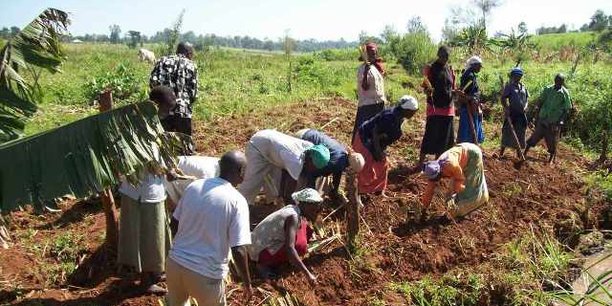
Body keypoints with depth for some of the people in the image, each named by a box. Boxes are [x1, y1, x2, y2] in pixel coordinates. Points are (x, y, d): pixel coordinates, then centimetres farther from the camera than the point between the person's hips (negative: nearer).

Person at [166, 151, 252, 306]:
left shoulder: (193, 186, -1)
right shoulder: (237, 201, -17)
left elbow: (176, 222, 10)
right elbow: (238, 250, -19)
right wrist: (247, 283, -5)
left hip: (175, 262, 5)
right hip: (206, 274, -5)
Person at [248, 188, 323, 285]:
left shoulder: (294, 209, -2)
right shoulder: (293, 217, -28)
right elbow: (289, 248, -38)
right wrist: (308, 274, -39)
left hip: (270, 242, 9)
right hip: (261, 251, -9)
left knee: (306, 228, 3)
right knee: (300, 246, -28)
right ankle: (265, 264, -9)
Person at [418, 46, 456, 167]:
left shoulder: (450, 69, 10)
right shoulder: (431, 69, -6)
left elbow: (452, 88, 16)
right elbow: (425, 88, -7)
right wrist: (428, 91, -29)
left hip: (448, 107, 6)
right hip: (435, 107, -6)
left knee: (445, 136, 9)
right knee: (431, 135, -7)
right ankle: (421, 162, 3)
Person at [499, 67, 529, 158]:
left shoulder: (523, 86, 10)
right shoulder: (509, 86, -5)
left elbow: (526, 98, 17)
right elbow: (503, 98, -9)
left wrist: (525, 106, 0)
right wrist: (506, 108, -20)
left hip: (521, 113, 5)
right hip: (512, 113, -5)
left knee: (520, 132, 11)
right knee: (507, 132, -2)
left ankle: (519, 152, 22)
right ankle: (501, 152, 7)